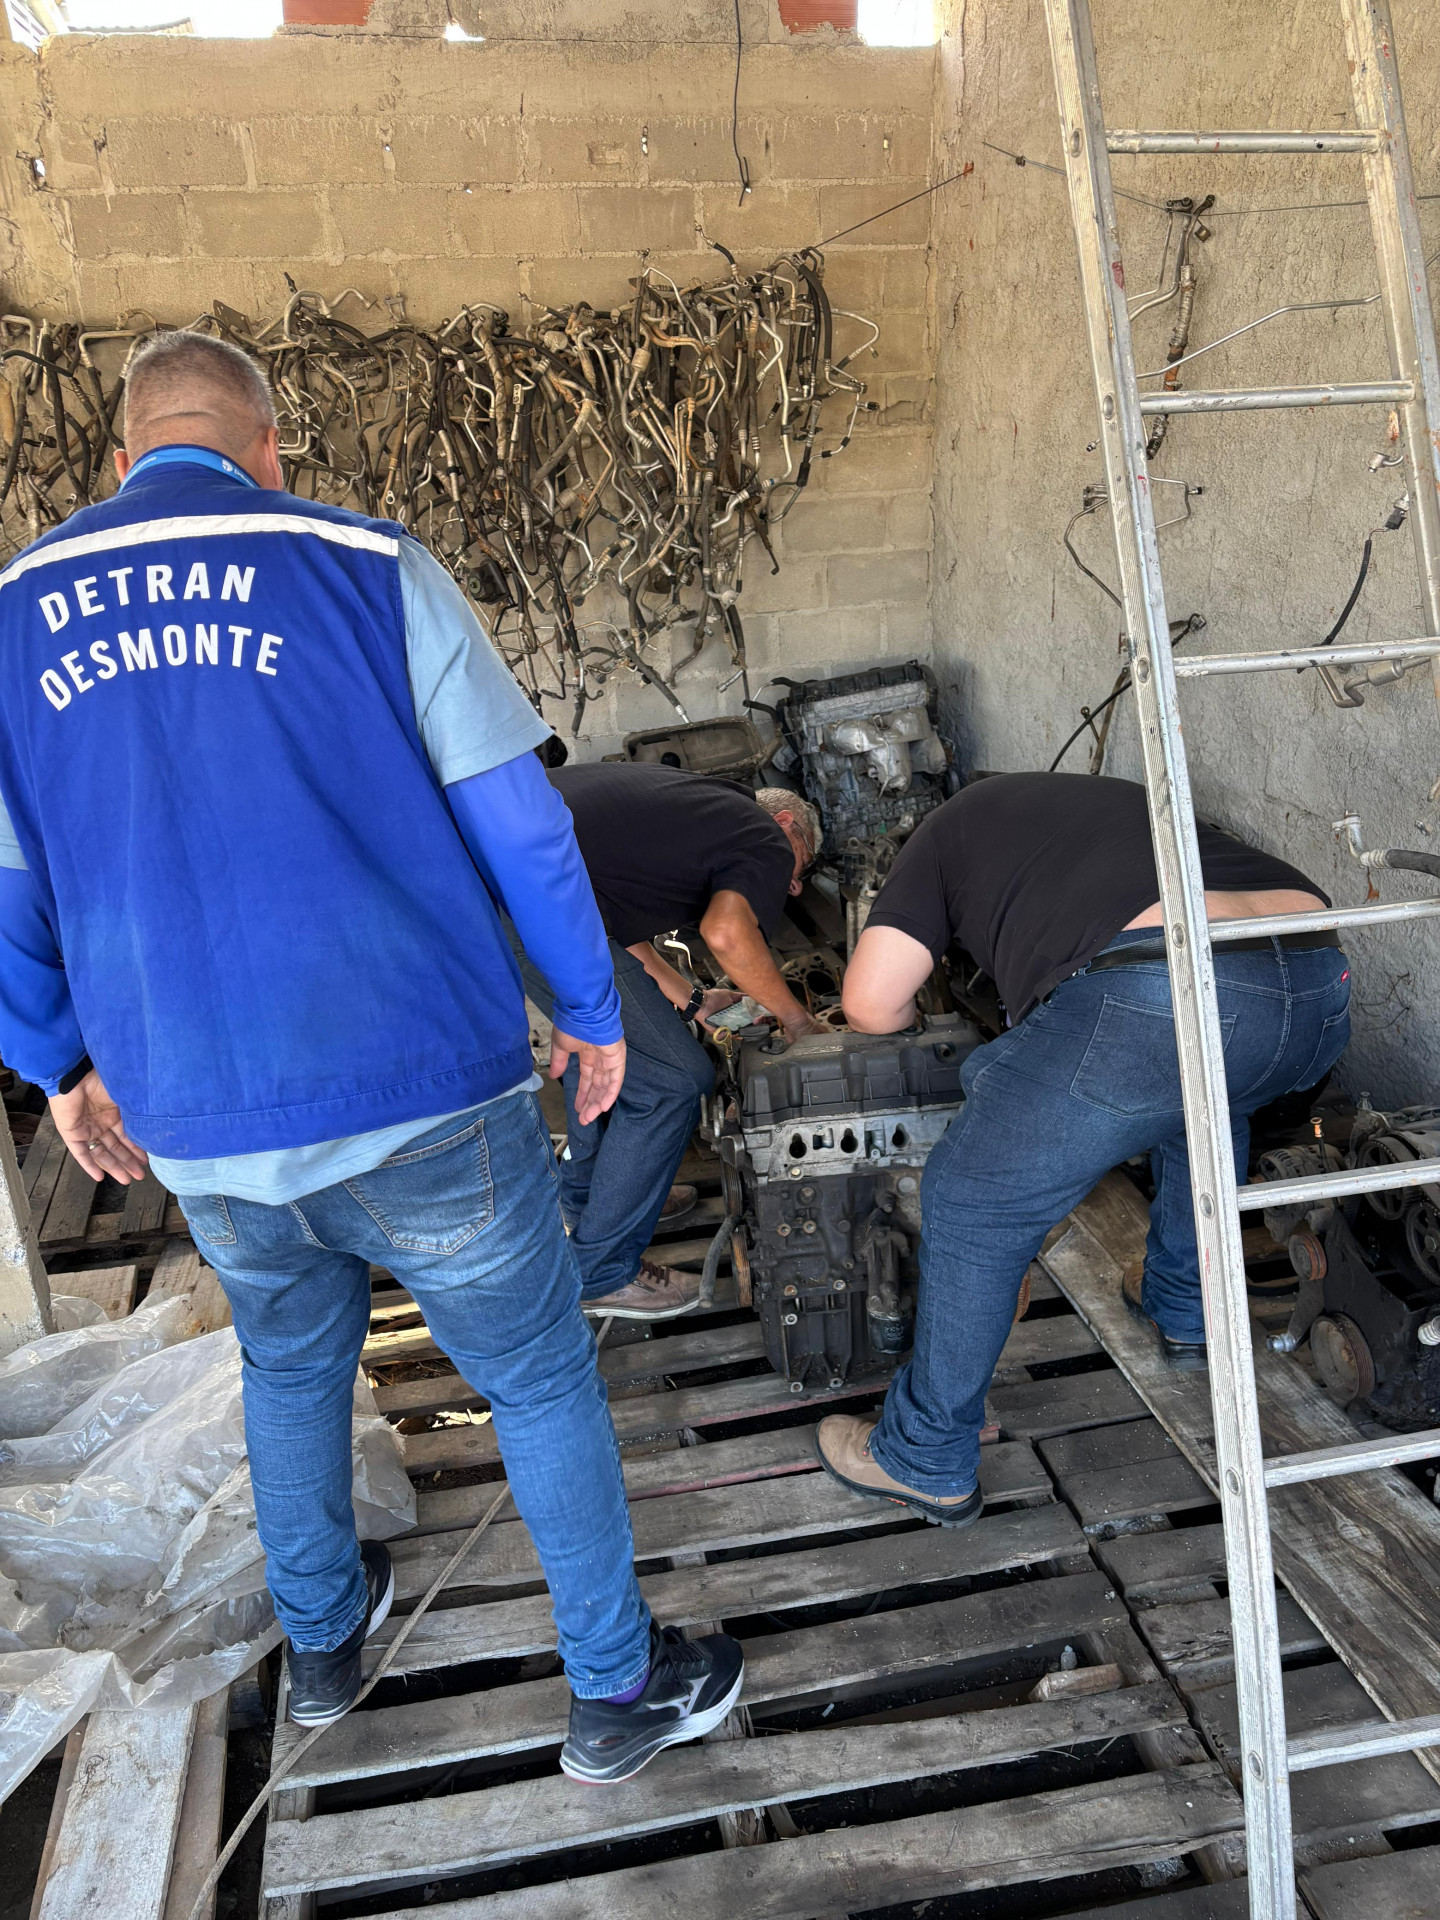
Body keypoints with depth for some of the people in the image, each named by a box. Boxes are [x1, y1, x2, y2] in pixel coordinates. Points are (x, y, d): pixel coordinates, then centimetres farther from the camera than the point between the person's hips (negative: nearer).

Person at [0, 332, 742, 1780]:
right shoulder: (367, 566, -5)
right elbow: (518, 821, -7)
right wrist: (593, 1009, 6)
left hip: (198, 1130, 4)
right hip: (421, 1094, -4)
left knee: (291, 1363, 29)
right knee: (540, 1380, 14)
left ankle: (321, 1642, 49)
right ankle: (617, 1691, 30)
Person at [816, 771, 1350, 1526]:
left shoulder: (952, 824, 26)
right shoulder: (1128, 797, 41)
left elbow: (871, 1003, 13)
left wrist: (913, 1018, 36)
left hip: (1149, 996, -7)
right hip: (1321, 982, 7)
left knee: (974, 1208, 13)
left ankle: (925, 1462, 28)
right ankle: (1185, 1311, 54)